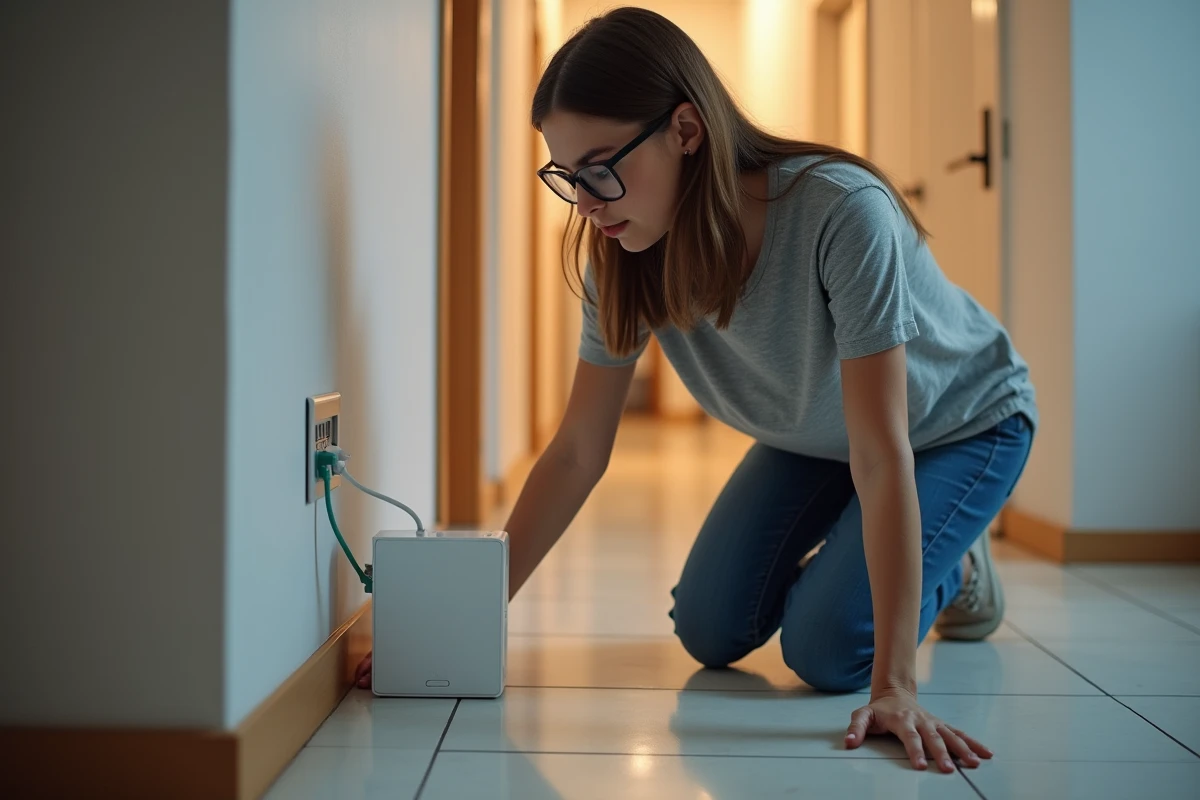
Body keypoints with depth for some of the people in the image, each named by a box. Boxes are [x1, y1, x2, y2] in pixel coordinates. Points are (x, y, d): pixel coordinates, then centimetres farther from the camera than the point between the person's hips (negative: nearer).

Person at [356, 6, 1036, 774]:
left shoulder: (842, 214, -40)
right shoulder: (625, 258, -22)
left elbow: (882, 456, -40)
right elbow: (577, 454, -17)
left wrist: (895, 685, -41)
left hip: (962, 419, -5)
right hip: (813, 437, 5)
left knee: (825, 651, -18)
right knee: (710, 634, -1)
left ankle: (953, 568, 12)